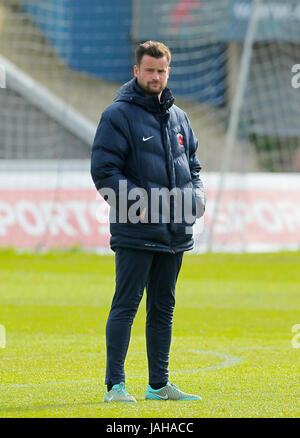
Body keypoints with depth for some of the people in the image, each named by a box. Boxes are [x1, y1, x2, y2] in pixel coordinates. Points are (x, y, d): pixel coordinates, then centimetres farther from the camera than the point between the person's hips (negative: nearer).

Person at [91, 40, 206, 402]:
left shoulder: (178, 117, 15)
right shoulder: (118, 115, -6)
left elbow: (192, 163, 24)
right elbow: (104, 170, -11)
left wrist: (196, 195, 4)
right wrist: (137, 202, -19)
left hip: (174, 232, 7)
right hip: (135, 232, -7)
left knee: (163, 308, 12)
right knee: (126, 305, -7)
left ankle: (159, 384, 18)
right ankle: (115, 385, -7)